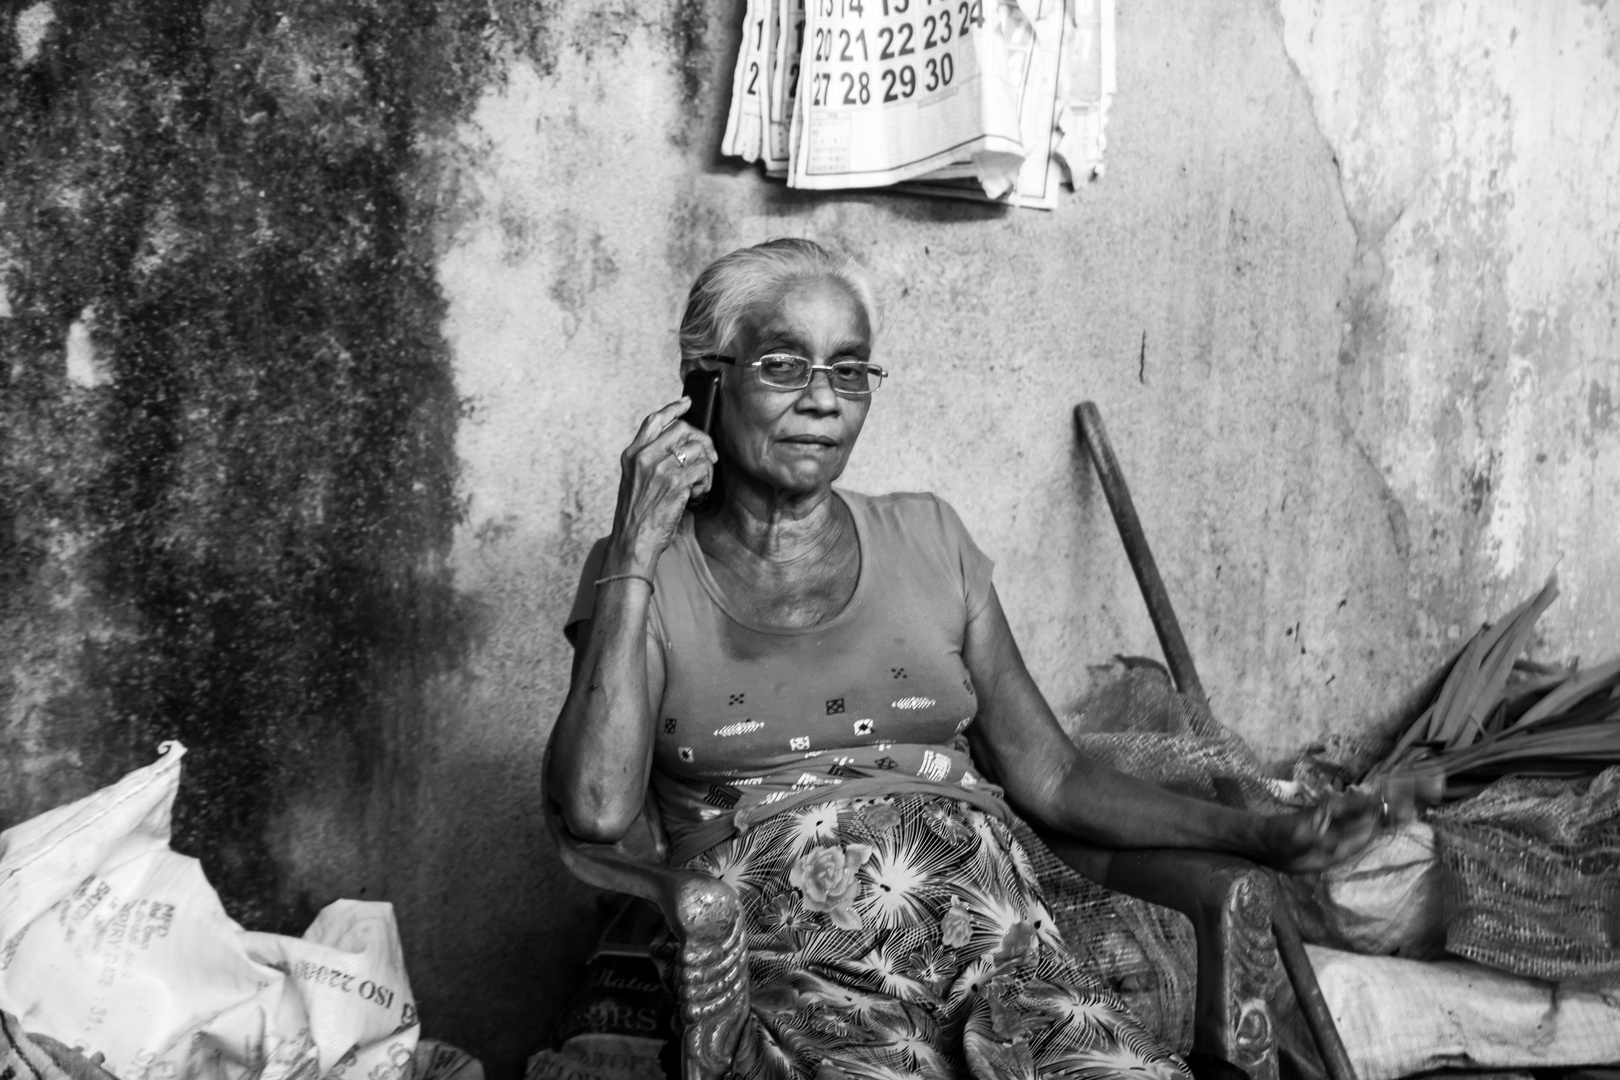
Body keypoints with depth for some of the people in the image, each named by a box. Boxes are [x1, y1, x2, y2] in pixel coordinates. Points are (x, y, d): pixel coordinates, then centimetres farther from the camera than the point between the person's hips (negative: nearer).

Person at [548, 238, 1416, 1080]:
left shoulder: (927, 541, 16)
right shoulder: (642, 576, 9)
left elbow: (1051, 776, 15)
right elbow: (595, 810, -8)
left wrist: (1260, 836, 3)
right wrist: (637, 550, -6)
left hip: (990, 927, 3)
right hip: (789, 961, -3)